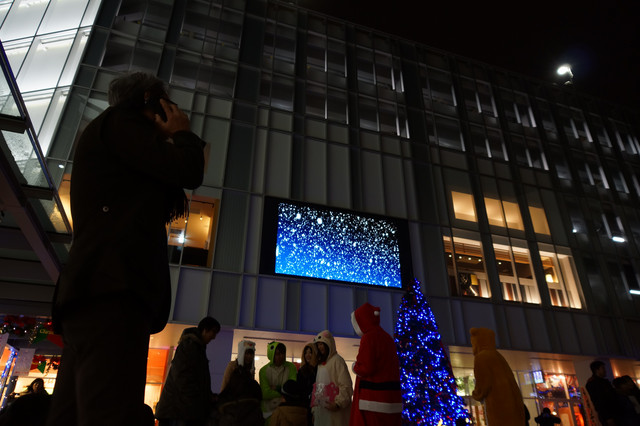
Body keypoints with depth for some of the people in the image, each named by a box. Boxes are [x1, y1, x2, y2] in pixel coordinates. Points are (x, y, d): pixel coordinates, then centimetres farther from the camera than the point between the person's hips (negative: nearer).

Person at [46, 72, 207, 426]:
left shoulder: (103, 132, 35)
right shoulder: (121, 120, 7)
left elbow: (151, 208, 31)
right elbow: (187, 172, -9)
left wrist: (172, 140, 28)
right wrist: (183, 133, 14)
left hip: (93, 287, 10)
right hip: (111, 287, -10)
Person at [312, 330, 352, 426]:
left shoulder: (337, 360, -8)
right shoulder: (321, 363, 16)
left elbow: (346, 385, -14)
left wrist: (338, 403, -18)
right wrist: (314, 407, 12)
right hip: (320, 409, 7)